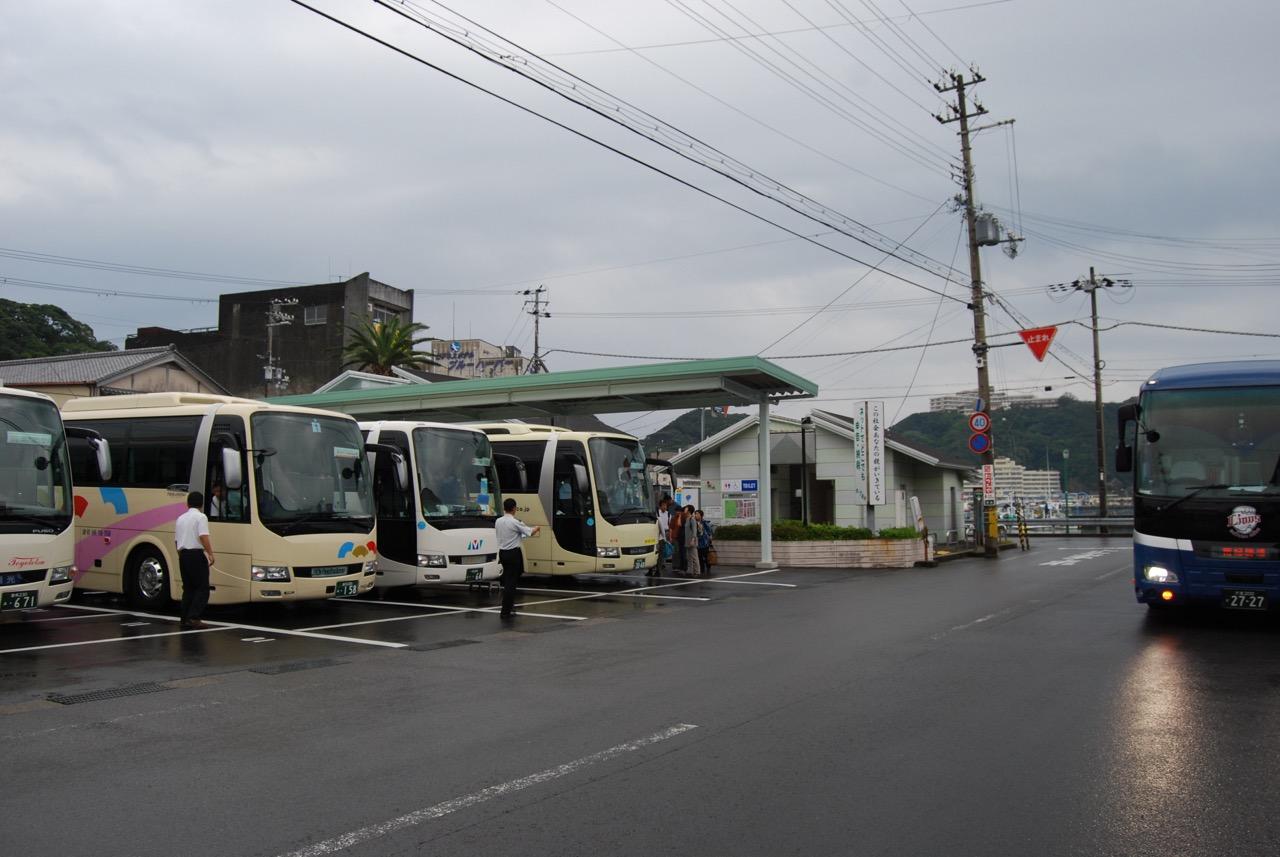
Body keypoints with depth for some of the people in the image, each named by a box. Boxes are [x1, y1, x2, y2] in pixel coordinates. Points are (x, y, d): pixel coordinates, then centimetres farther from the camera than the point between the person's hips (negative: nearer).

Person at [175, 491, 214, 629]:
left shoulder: (181, 518, 16)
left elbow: (176, 540, 18)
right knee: (202, 588, -3)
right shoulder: (200, 517, -6)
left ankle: (183, 619, 10)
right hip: (196, 554, -7)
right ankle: (193, 617, -14)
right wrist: (210, 554, -15)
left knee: (188, 588, 13)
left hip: (183, 554, 7)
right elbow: (203, 537, -17)